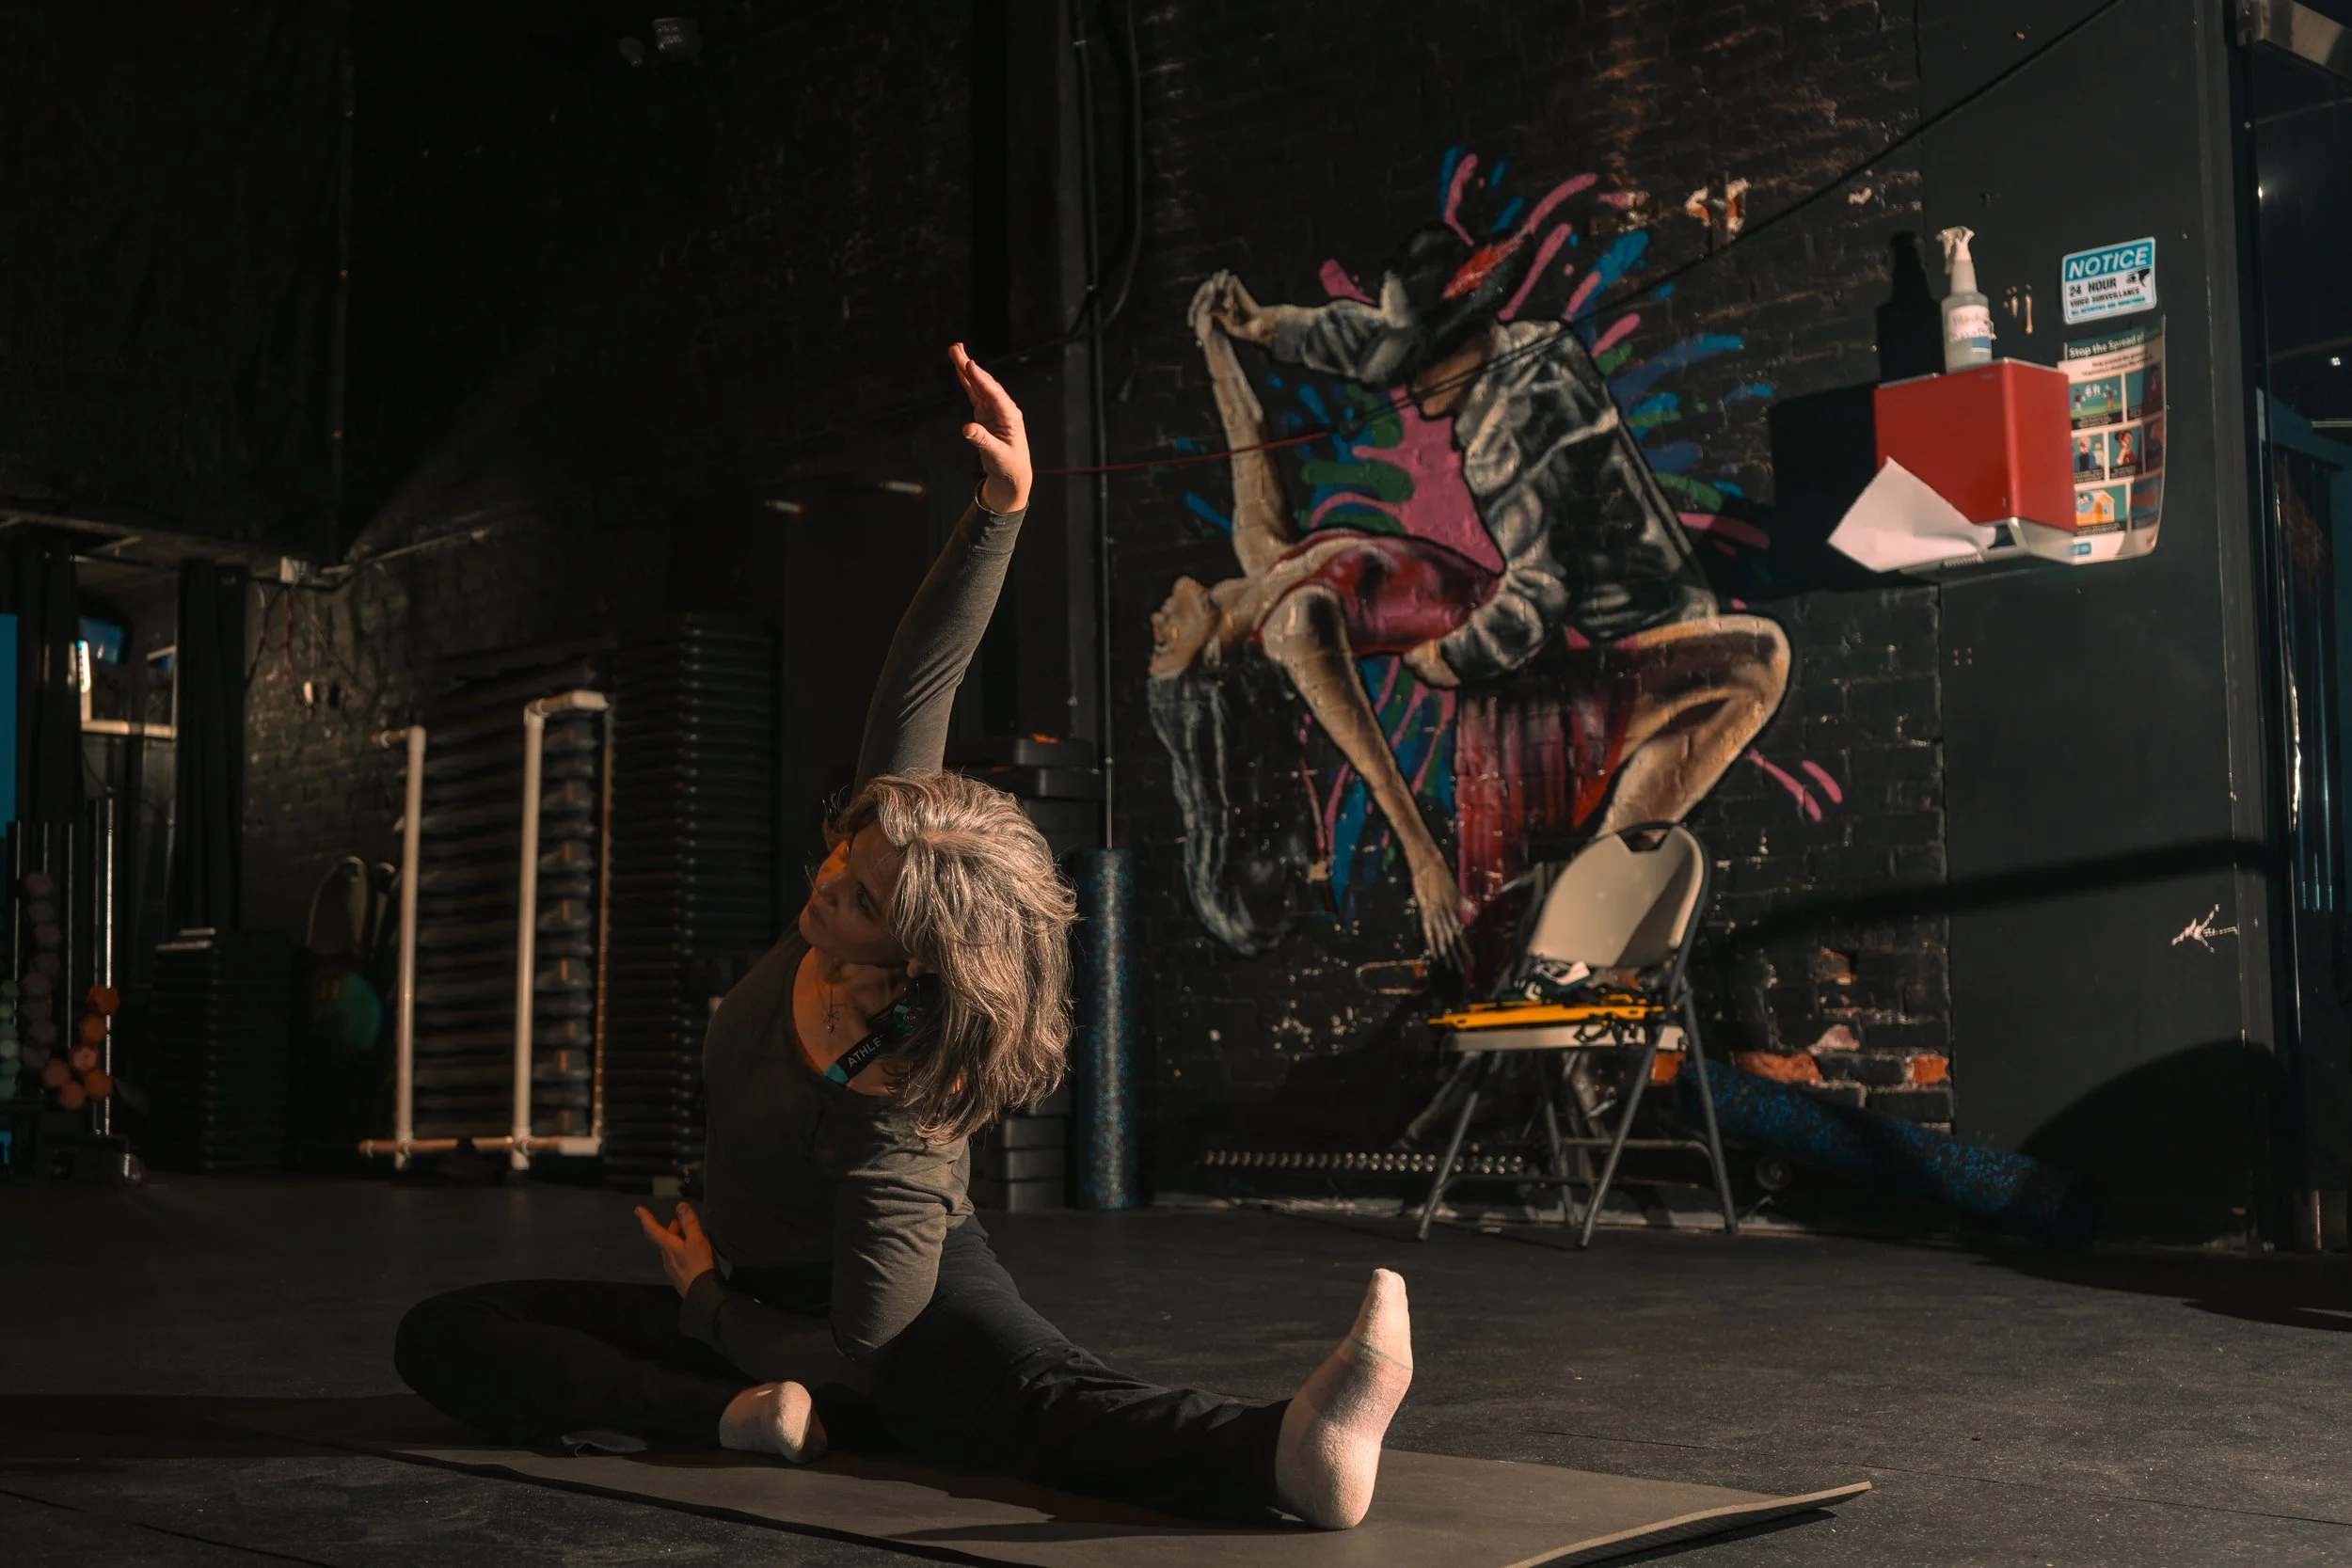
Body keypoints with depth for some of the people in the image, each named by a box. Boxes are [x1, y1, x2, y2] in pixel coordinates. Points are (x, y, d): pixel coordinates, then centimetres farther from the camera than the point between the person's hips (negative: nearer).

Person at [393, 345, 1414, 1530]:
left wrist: (706, 1304, -9)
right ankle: (746, 1417, -35)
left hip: (915, 1309, -8)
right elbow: (919, 680, -11)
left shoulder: (891, 1125, -33)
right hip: (762, 1306, 8)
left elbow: (863, 1356, -28)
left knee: (1040, 1396, -41)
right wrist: (1000, 511, -21)